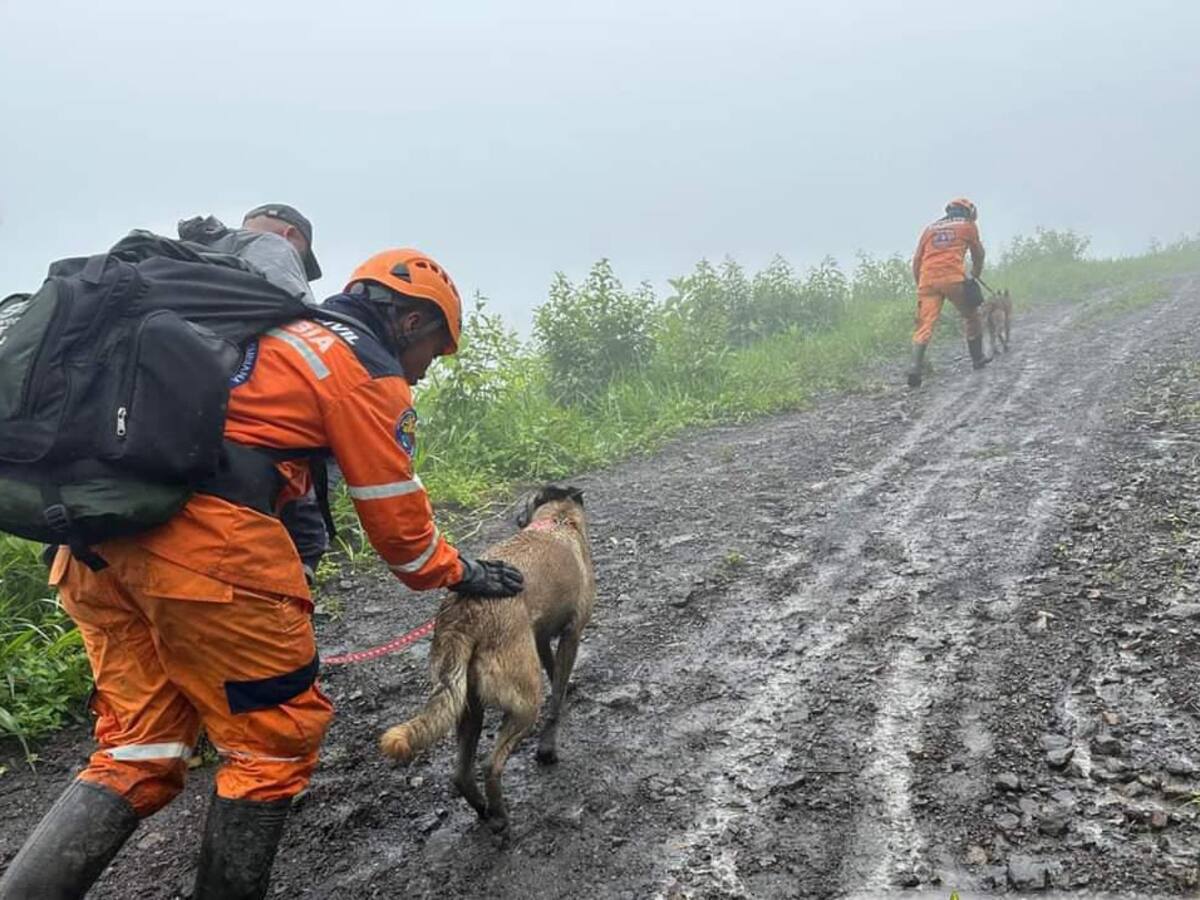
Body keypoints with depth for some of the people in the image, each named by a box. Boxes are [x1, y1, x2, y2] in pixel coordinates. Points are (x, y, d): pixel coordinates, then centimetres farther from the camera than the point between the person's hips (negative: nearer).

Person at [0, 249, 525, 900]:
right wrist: (461, 574, 22)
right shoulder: (368, 370, 3)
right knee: (277, 737, 8)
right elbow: (396, 517, 5)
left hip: (97, 533, 9)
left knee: (138, 753, 15)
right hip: (205, 540, -9)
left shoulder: (275, 333, 29)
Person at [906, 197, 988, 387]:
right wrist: (975, 276, 44)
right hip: (953, 277, -2)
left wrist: (919, 284, 22)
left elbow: (916, 260, 17)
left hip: (927, 279, 2)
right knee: (972, 316, 19)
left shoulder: (930, 228, 25)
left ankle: (915, 368, -21)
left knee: (925, 326, -4)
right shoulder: (969, 225, 18)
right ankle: (978, 359, 28)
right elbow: (978, 255, 27)